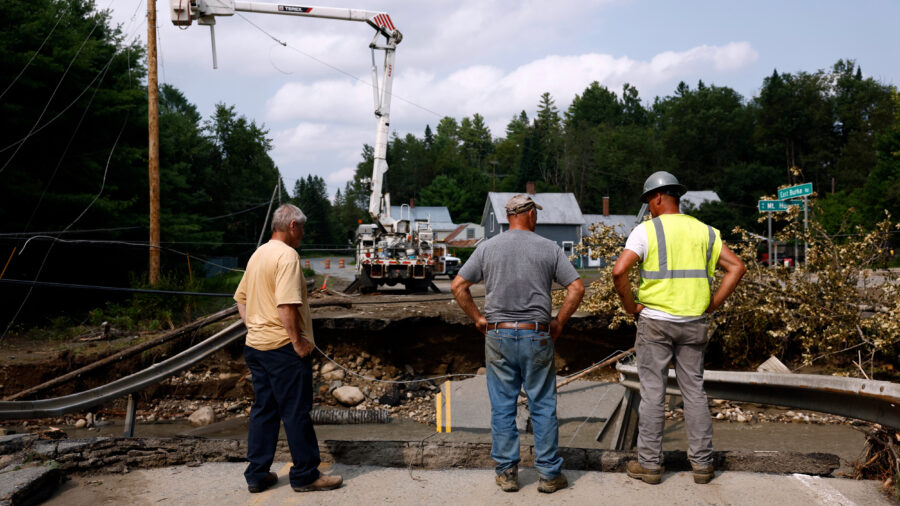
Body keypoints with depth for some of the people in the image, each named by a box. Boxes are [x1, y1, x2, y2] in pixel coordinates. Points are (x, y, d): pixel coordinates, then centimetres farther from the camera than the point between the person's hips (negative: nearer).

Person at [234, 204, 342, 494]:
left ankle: (257, 475, 20)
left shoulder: (258, 255, 14)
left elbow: (241, 298, 20)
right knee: (296, 412, 1)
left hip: (256, 345, 9)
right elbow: (286, 304, -25)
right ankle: (305, 475, 10)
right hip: (282, 347, -9)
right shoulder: (287, 255, -16)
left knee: (263, 410, 14)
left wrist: (253, 328, 17)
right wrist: (297, 340, -18)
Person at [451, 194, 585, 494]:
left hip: (498, 336, 1)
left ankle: (507, 472, 15)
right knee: (543, 407, 8)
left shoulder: (488, 248, 3)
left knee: (502, 407, 9)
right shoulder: (548, 248, 0)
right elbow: (577, 287, -4)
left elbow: (458, 286, 3)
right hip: (536, 336, -1)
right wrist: (558, 322, 5)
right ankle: (549, 474, 15)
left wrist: (478, 319, 9)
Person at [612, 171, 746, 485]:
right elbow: (736, 267, 5)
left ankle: (650, 463, 10)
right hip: (694, 324, 4)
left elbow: (619, 271, -19)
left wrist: (630, 306, -6)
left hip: (655, 321, -4)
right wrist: (712, 305, 6)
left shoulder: (646, 230, -6)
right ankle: (702, 463, 16)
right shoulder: (703, 231, 8)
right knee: (694, 391, 11)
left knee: (652, 393, 3)